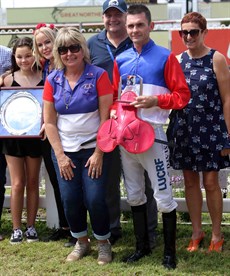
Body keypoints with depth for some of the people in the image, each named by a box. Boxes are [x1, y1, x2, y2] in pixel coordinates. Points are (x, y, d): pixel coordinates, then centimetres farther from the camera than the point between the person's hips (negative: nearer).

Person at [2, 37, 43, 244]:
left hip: (35, 136, 0)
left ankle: (31, 226, 21)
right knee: (17, 184, 3)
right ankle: (17, 228, 13)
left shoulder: (44, 78, -2)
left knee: (33, 182, 11)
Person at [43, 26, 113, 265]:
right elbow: (49, 122, 3)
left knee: (95, 199, -7)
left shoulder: (98, 76, -6)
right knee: (70, 200, 3)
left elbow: (106, 117, -8)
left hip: (93, 149, -3)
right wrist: (60, 155, -3)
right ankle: (81, 242, 26)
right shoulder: (53, 80, 2)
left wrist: (99, 153, -11)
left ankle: (103, 243, 16)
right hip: (64, 151, 3)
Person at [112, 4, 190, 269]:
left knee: (163, 197, -2)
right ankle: (142, 245, 28)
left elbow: (183, 95, -6)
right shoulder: (120, 60, 8)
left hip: (152, 133, -5)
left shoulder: (165, 57, -5)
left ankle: (170, 251, 12)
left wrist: (155, 101, -20)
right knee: (134, 195, 14)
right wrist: (113, 109, -4)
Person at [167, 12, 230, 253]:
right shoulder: (178, 60, 4)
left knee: (210, 182, 3)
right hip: (184, 131, 4)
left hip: (210, 130, -3)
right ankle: (196, 232, 23)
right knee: (190, 181, 10)